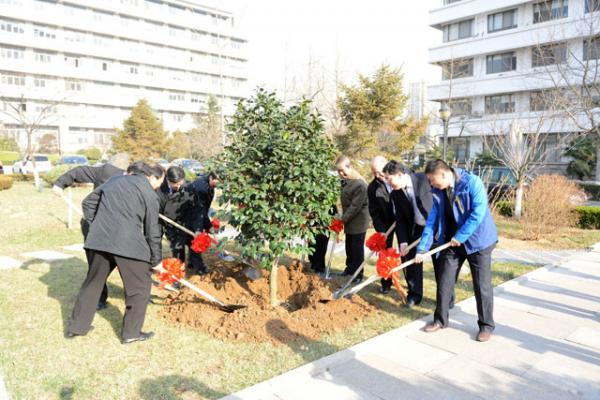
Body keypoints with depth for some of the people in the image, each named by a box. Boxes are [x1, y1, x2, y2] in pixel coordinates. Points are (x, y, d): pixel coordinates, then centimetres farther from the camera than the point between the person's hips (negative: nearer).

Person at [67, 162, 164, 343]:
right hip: (127, 242, -6)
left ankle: (76, 326, 30)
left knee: (93, 281, 21)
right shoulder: (150, 195, 2)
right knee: (140, 286, 10)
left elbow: (88, 202, 22)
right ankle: (132, 332, 13)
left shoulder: (115, 180, 18)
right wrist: (156, 260, 12)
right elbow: (152, 231, 3)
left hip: (98, 239, 6)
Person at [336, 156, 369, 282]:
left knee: (357, 248, 1)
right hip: (348, 220, 8)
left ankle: (358, 273, 12)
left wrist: (343, 219, -20)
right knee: (349, 246, 18)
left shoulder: (360, 184, -24)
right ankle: (350, 267, 33)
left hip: (358, 221, -8)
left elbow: (355, 206, -23)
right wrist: (343, 218, 6)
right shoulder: (344, 181, 3)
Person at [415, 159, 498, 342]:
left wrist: (460, 236, -21)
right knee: (444, 282, 9)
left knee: (482, 285, 3)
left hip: (477, 241, -5)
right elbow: (432, 221, 1)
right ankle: (440, 319, 25)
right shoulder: (438, 192, 0)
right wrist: (422, 248, -4)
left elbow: (478, 213, -23)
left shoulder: (472, 182, -18)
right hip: (451, 242, 5)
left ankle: (486, 325, 19)